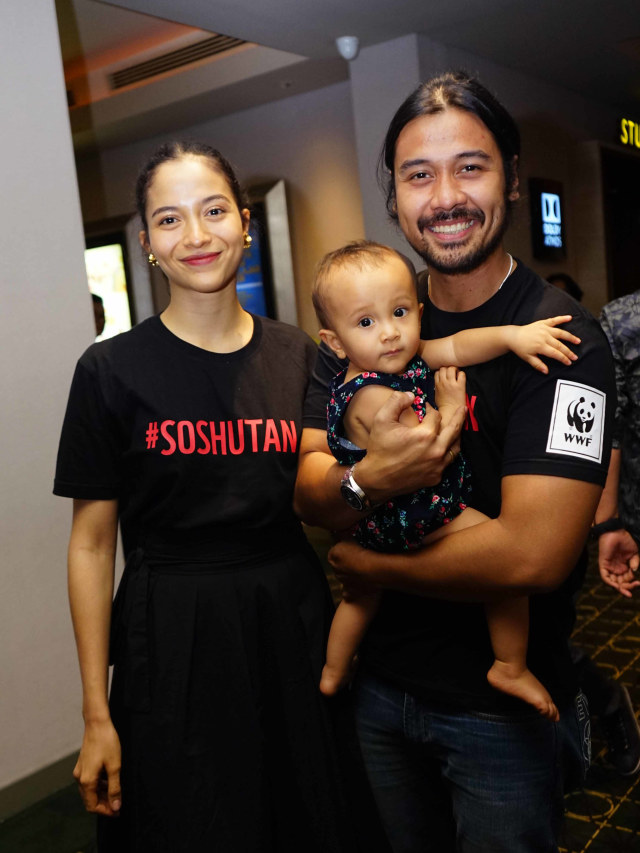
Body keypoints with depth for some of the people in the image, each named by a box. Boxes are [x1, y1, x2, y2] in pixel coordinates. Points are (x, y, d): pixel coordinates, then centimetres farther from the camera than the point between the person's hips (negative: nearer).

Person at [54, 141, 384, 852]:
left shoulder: (299, 356, 2)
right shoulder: (111, 371, -7)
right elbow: (92, 544, -5)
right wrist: (96, 714, -5)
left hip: (296, 628, 3)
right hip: (172, 642, -3)